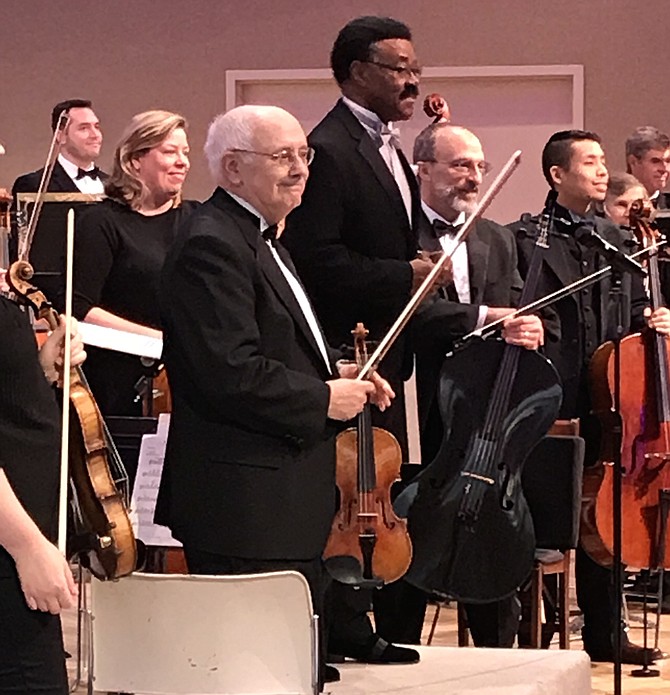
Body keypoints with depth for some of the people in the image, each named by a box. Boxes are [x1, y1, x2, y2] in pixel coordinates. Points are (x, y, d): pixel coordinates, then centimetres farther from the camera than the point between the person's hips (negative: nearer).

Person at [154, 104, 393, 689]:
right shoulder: (212, 246, -17)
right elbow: (231, 375, -26)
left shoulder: (258, 239, 19)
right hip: (246, 508, -11)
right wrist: (324, 398, -15)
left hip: (286, 506, 11)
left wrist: (335, 373, 12)